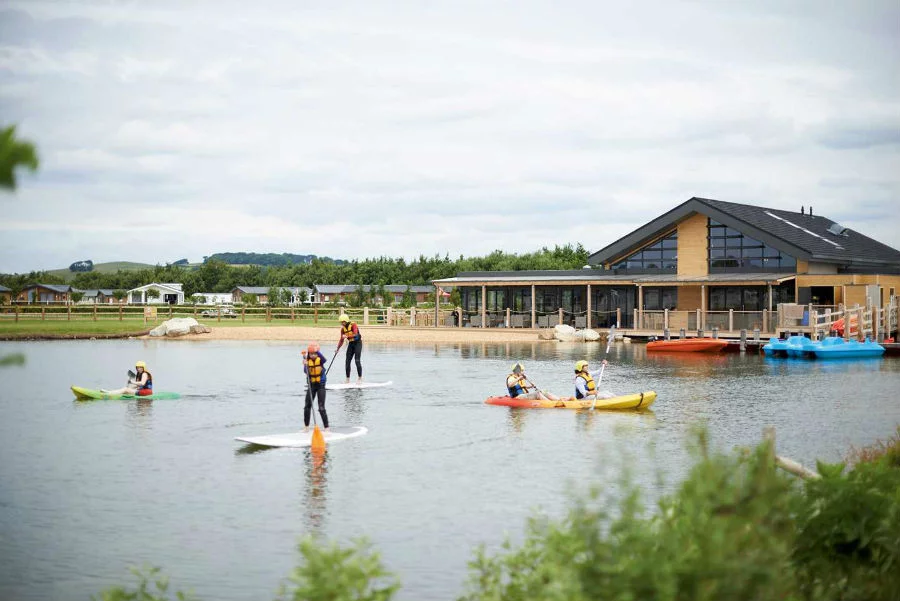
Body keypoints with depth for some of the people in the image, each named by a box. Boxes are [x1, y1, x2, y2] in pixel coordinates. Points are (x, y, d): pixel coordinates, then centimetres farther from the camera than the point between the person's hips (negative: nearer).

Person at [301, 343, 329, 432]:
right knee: (307, 406, 9)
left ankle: (326, 427, -6)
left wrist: (317, 352, -47)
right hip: (311, 385, 4)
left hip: (320, 385, -4)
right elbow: (306, 372, -17)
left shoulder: (320, 360, -9)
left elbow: (324, 359, -34)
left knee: (321, 408, -9)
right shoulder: (308, 361, -3)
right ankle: (306, 426, 24)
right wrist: (305, 365, -35)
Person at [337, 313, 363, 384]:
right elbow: (341, 340, 9)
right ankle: (347, 379, 7)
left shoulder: (353, 325, -15)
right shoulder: (343, 329, 5)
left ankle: (360, 378, -7)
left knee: (357, 361, -13)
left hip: (357, 343, -7)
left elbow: (355, 334, -30)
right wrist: (338, 348, 1)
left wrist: (347, 336, -42)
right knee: (347, 361, 1)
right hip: (351, 344, 7)